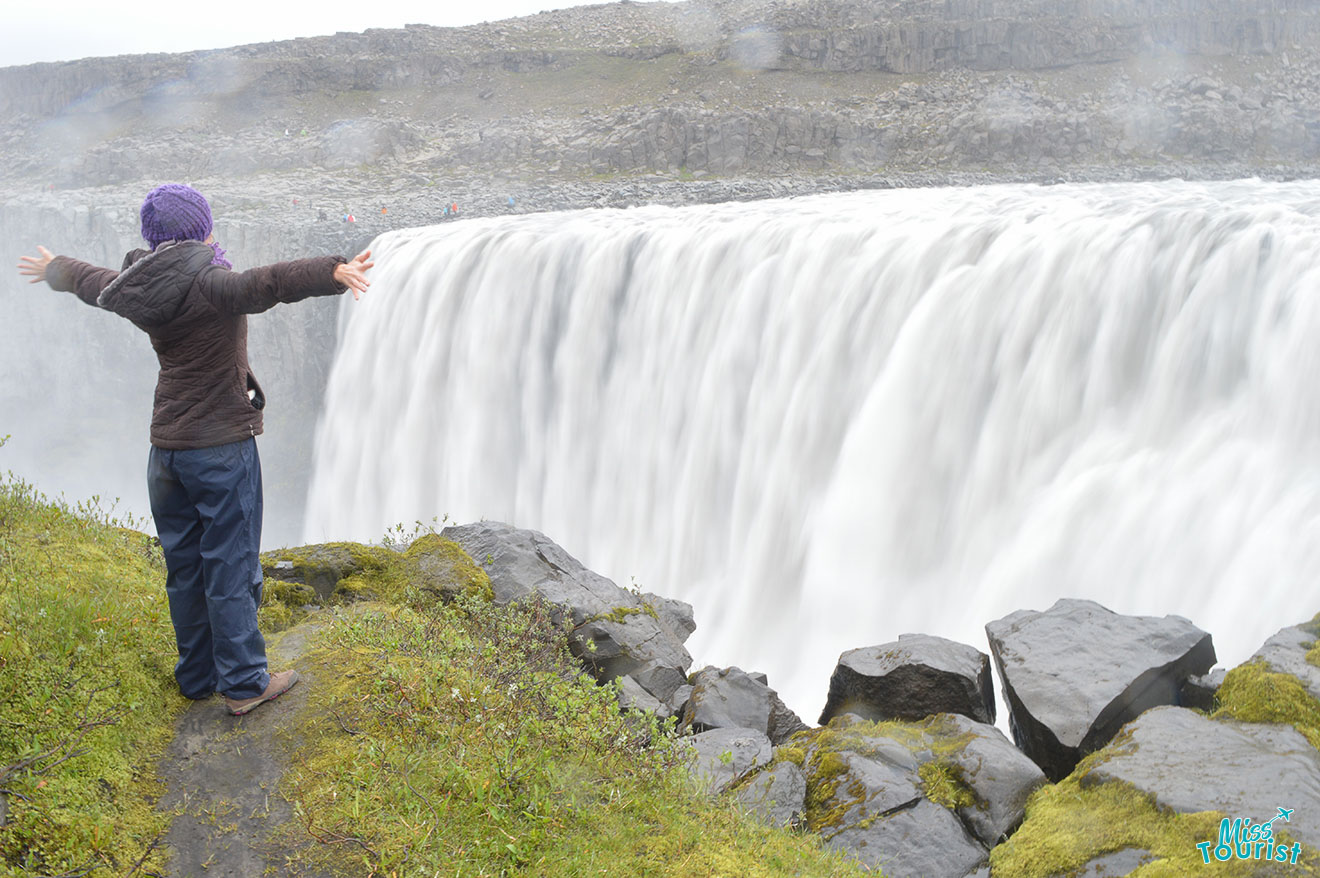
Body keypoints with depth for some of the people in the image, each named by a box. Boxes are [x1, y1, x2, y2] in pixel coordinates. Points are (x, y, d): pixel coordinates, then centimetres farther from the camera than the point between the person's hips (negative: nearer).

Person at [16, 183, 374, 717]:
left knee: (184, 566, 16)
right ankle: (244, 683, 7)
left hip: (166, 447, 8)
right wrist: (333, 272, -52)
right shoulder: (207, 284, -17)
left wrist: (53, 269, 50)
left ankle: (197, 676, 29)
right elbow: (266, 283, -37)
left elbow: (87, 279, 28)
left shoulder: (135, 288, 6)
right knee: (230, 567, 0)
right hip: (222, 444, -7)